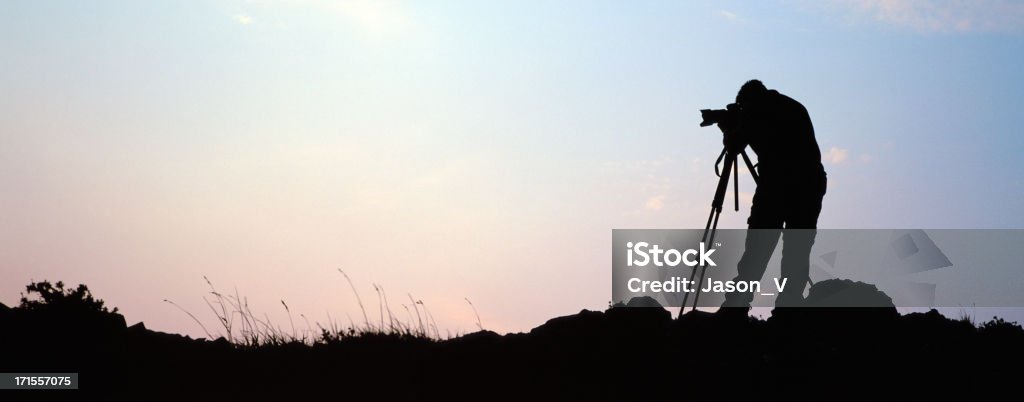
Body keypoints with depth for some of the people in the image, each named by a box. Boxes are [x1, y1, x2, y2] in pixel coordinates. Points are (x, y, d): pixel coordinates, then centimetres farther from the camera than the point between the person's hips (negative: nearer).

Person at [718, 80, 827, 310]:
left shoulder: (753, 111, 9)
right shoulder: (796, 108, 25)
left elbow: (733, 146, 10)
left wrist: (728, 130, 33)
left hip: (777, 183, -4)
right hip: (812, 183, 4)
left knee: (757, 250, -4)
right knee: (798, 252, 6)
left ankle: (736, 305, -8)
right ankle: (789, 305, 0)